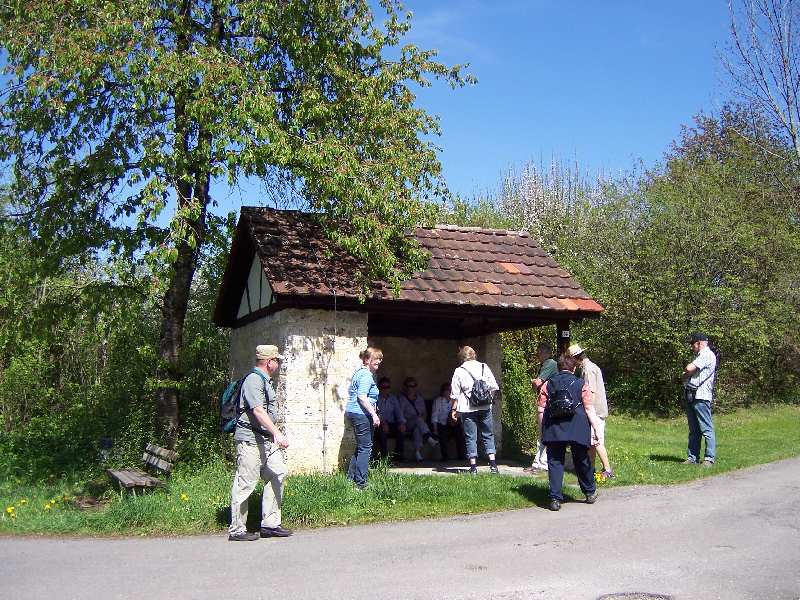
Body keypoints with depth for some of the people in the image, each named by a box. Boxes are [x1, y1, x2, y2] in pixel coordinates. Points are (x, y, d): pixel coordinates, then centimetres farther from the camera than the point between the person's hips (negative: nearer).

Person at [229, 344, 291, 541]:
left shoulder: (266, 381, 19)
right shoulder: (253, 380, -14)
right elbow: (258, 410, -27)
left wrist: (275, 434, 28)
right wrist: (277, 433, -35)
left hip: (267, 439, 10)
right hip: (250, 439, -10)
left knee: (277, 475, 4)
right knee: (245, 483, -4)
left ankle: (270, 524, 10)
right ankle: (237, 530, 3)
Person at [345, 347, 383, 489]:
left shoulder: (360, 372, 19)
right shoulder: (367, 375, -14)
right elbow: (362, 397, -23)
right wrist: (374, 414, -22)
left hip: (353, 413, 11)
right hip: (361, 414, -11)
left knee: (361, 447, 17)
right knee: (365, 448, -6)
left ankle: (351, 478, 22)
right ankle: (361, 483, -4)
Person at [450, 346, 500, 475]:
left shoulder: (459, 371, -1)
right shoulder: (484, 367, 6)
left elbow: (455, 394, -2)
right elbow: (494, 387, 7)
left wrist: (454, 409, 6)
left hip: (467, 409, -2)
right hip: (485, 407, 2)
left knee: (470, 437, 3)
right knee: (488, 435, 10)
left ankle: (473, 467, 0)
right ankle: (493, 464, 1)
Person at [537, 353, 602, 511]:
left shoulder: (547, 385, 8)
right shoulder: (581, 385, 5)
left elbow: (541, 410, 5)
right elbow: (589, 409, -1)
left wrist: (542, 432, 12)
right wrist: (597, 429, 2)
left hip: (553, 430, 0)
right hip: (577, 430, 0)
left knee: (555, 463, 3)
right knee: (582, 461, 16)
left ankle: (555, 499, -4)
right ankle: (590, 493, 32)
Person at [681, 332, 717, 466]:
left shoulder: (707, 355, -7)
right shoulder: (699, 355, 25)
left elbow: (689, 369, -16)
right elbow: (684, 377, 24)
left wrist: (685, 372, 5)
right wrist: (687, 374, 3)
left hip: (701, 396, -10)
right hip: (690, 396, 10)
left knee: (706, 429, -7)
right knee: (693, 430, 11)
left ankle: (709, 458, -6)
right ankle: (692, 457, 14)